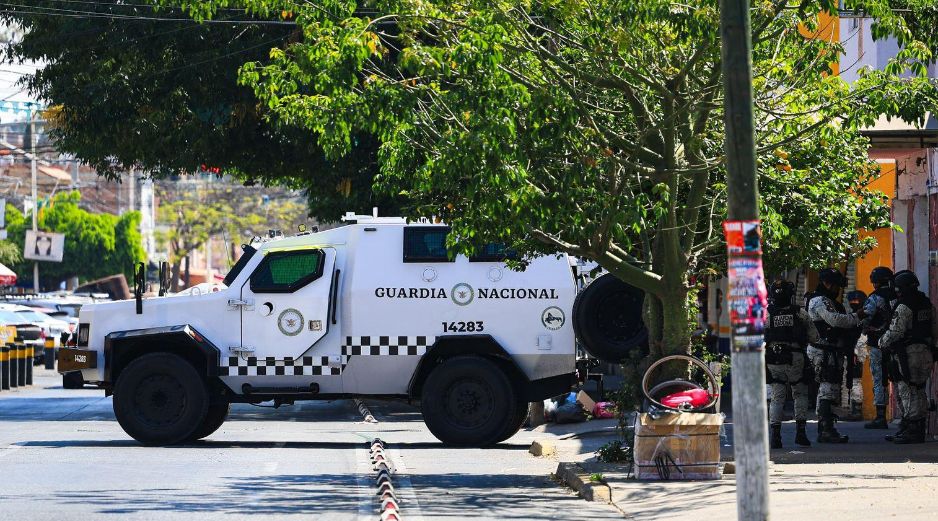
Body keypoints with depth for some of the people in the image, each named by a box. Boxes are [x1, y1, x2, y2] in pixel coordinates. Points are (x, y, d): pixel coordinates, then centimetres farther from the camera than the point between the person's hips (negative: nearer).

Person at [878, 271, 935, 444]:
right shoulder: (927, 304, 10)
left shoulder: (904, 308, -15)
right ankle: (919, 429, 18)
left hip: (908, 353, -9)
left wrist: (882, 343, 1)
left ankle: (912, 430, -6)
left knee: (909, 392, -5)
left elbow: (894, 332, -17)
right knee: (919, 391, 13)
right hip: (925, 351, 9)